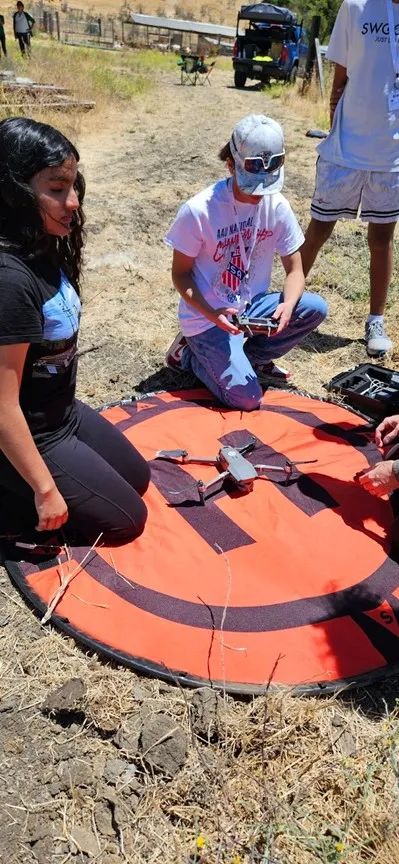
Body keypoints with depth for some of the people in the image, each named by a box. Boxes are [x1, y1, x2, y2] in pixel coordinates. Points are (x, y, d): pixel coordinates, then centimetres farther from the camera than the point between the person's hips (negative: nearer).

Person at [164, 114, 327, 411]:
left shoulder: (278, 207, -7)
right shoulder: (198, 211, -19)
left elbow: (295, 270, -3)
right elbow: (180, 274, -10)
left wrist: (287, 305, -26)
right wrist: (212, 314, -27)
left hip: (251, 307, 5)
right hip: (207, 316, -5)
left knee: (314, 308, -18)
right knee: (246, 399, -17)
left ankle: (246, 358, 2)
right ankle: (189, 354, 11)